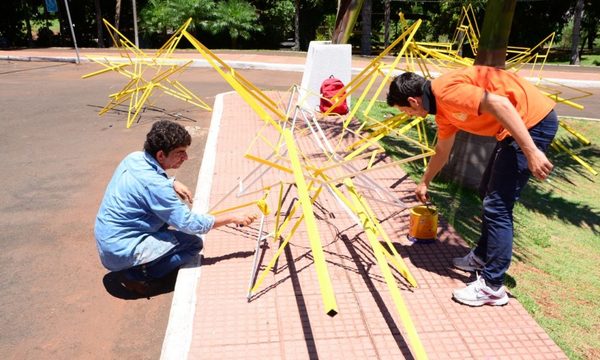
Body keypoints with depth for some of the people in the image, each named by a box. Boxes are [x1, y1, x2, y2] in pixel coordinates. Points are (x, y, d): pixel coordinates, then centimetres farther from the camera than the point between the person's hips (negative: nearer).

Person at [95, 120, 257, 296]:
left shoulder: (135, 157, -3)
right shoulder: (154, 184, -28)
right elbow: (189, 223, -23)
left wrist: (172, 183, 3)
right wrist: (232, 218, -15)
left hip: (105, 241, 9)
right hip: (120, 253, -9)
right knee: (194, 243, -8)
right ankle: (137, 275, -5)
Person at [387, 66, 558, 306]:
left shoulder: (446, 91, -17)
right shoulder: (442, 108, 14)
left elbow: (500, 104, -27)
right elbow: (442, 151, 29)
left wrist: (531, 151, -27)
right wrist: (424, 183, 41)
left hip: (534, 122, -10)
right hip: (518, 126, 10)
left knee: (497, 206, -8)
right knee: (489, 192, 20)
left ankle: (492, 287, 2)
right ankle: (482, 257, 35)